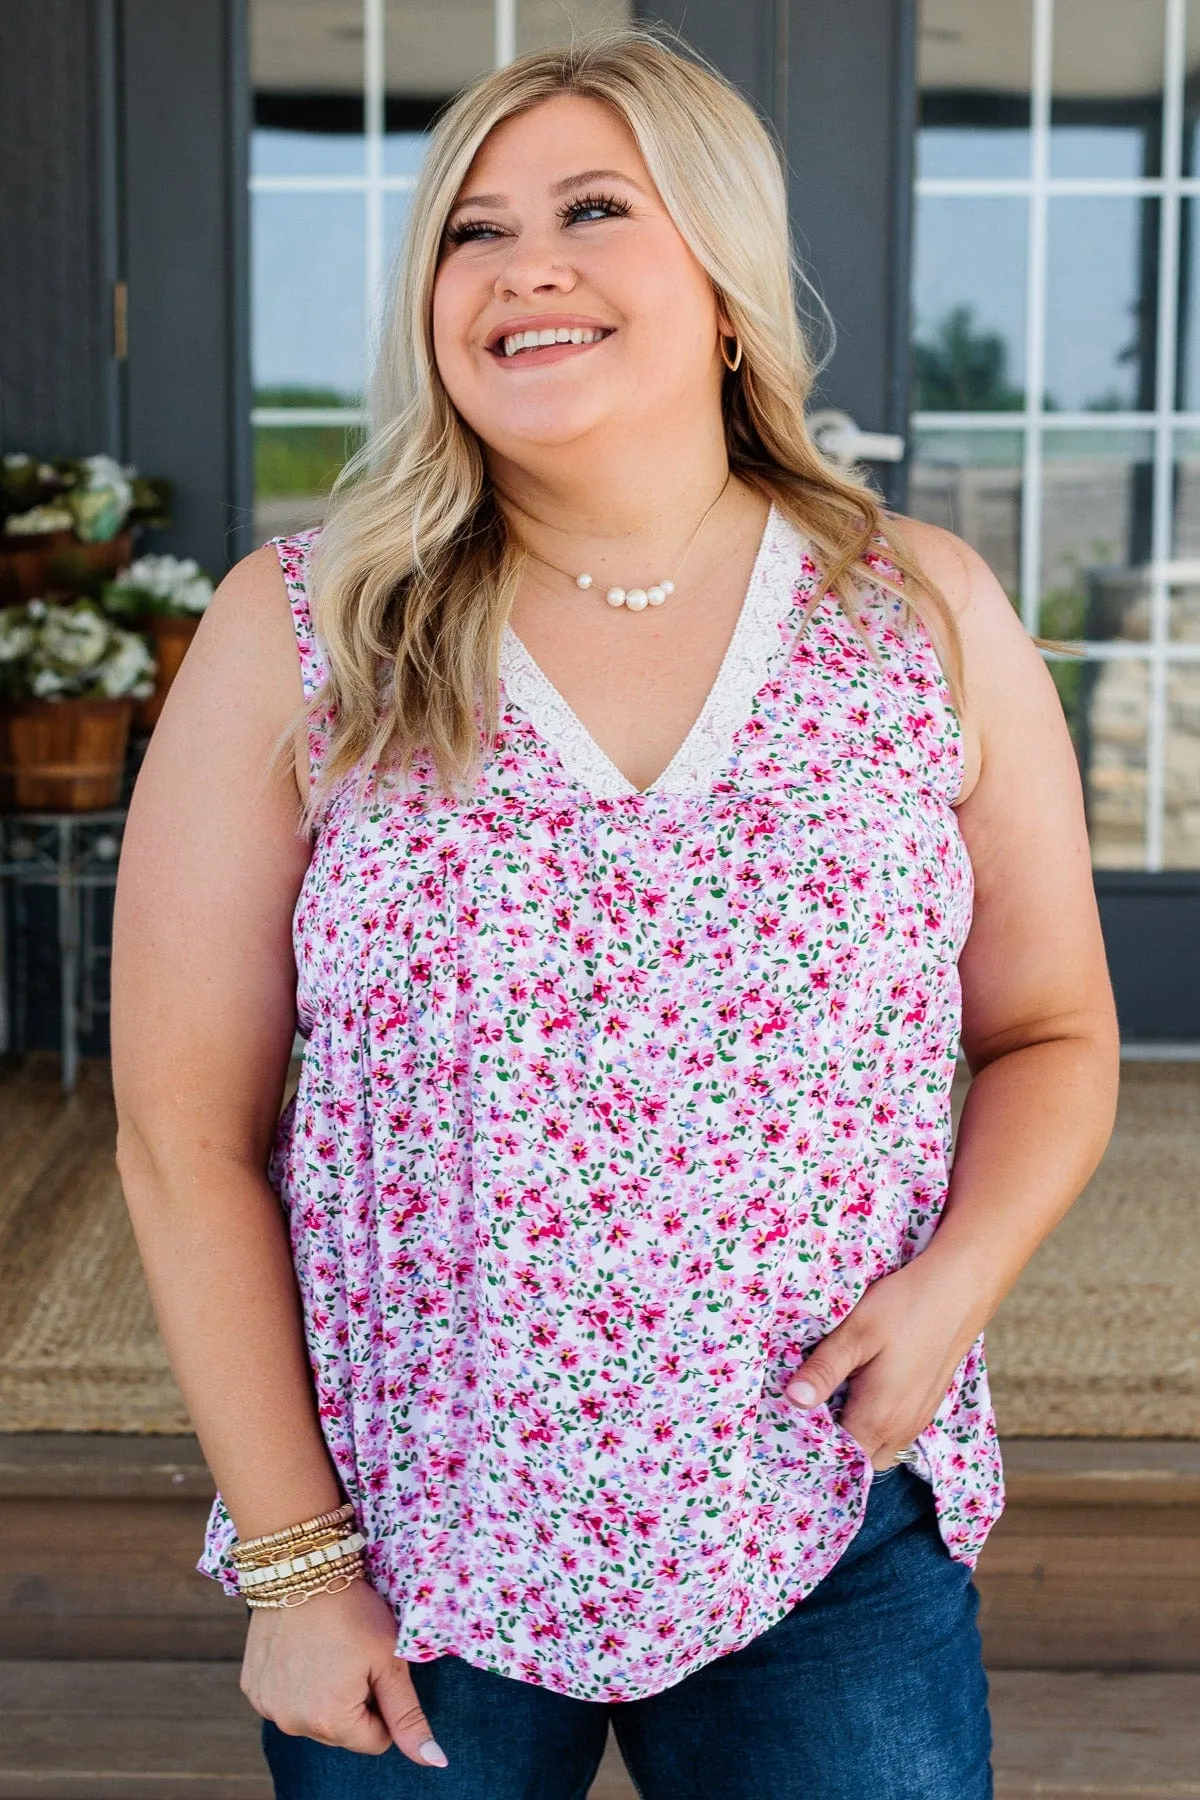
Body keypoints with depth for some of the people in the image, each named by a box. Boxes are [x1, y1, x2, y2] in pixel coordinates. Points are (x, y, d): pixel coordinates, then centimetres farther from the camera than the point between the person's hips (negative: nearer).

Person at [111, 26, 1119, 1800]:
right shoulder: (298, 635, -6)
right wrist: (290, 1561, -6)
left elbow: (1054, 1034, 7)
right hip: (407, 1555, 0)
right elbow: (190, 1132, -4)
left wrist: (955, 1281, -11)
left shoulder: (927, 618, -1)